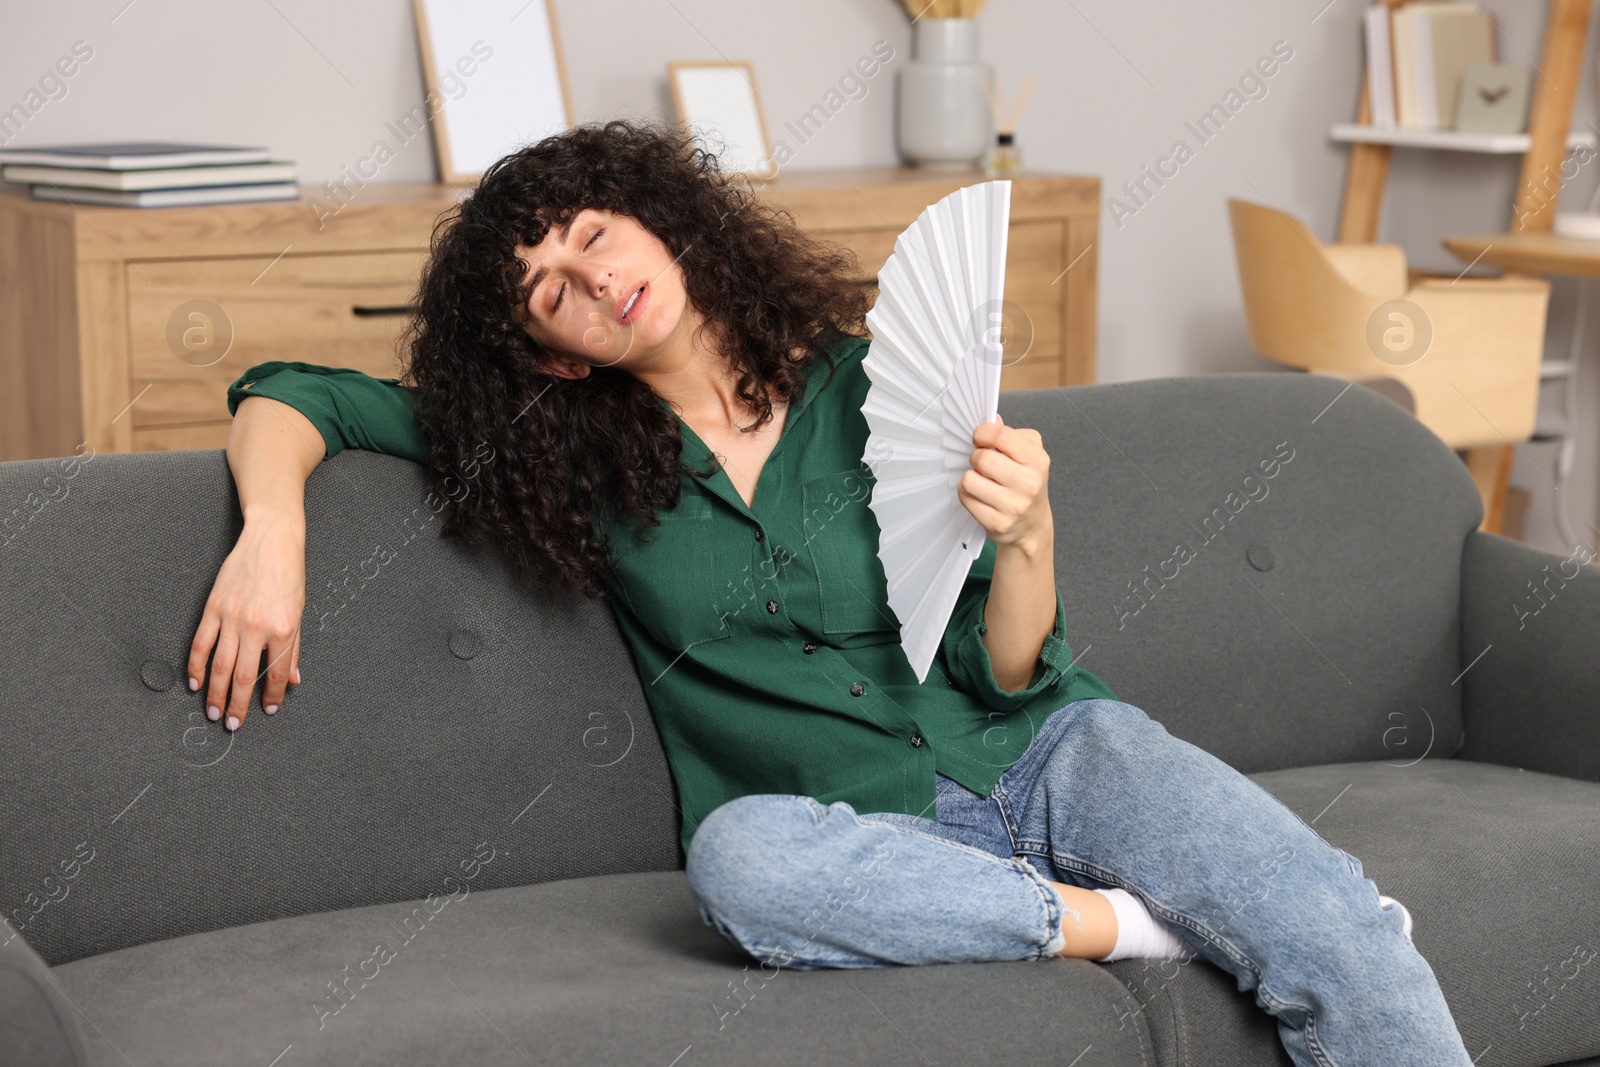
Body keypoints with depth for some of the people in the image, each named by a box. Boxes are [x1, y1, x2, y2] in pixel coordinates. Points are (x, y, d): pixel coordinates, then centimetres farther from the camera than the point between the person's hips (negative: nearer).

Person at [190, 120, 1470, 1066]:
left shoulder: (867, 392, 0)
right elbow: (288, 397, 6)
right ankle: (1134, 923, -25)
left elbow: (1001, 677, 0)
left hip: (1043, 756, 0)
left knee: (1336, 932, -28)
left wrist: (1025, 541, -20)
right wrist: (274, 533, -15)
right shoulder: (566, 454, 3)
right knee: (738, 855, -37)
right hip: (877, 830, 0)